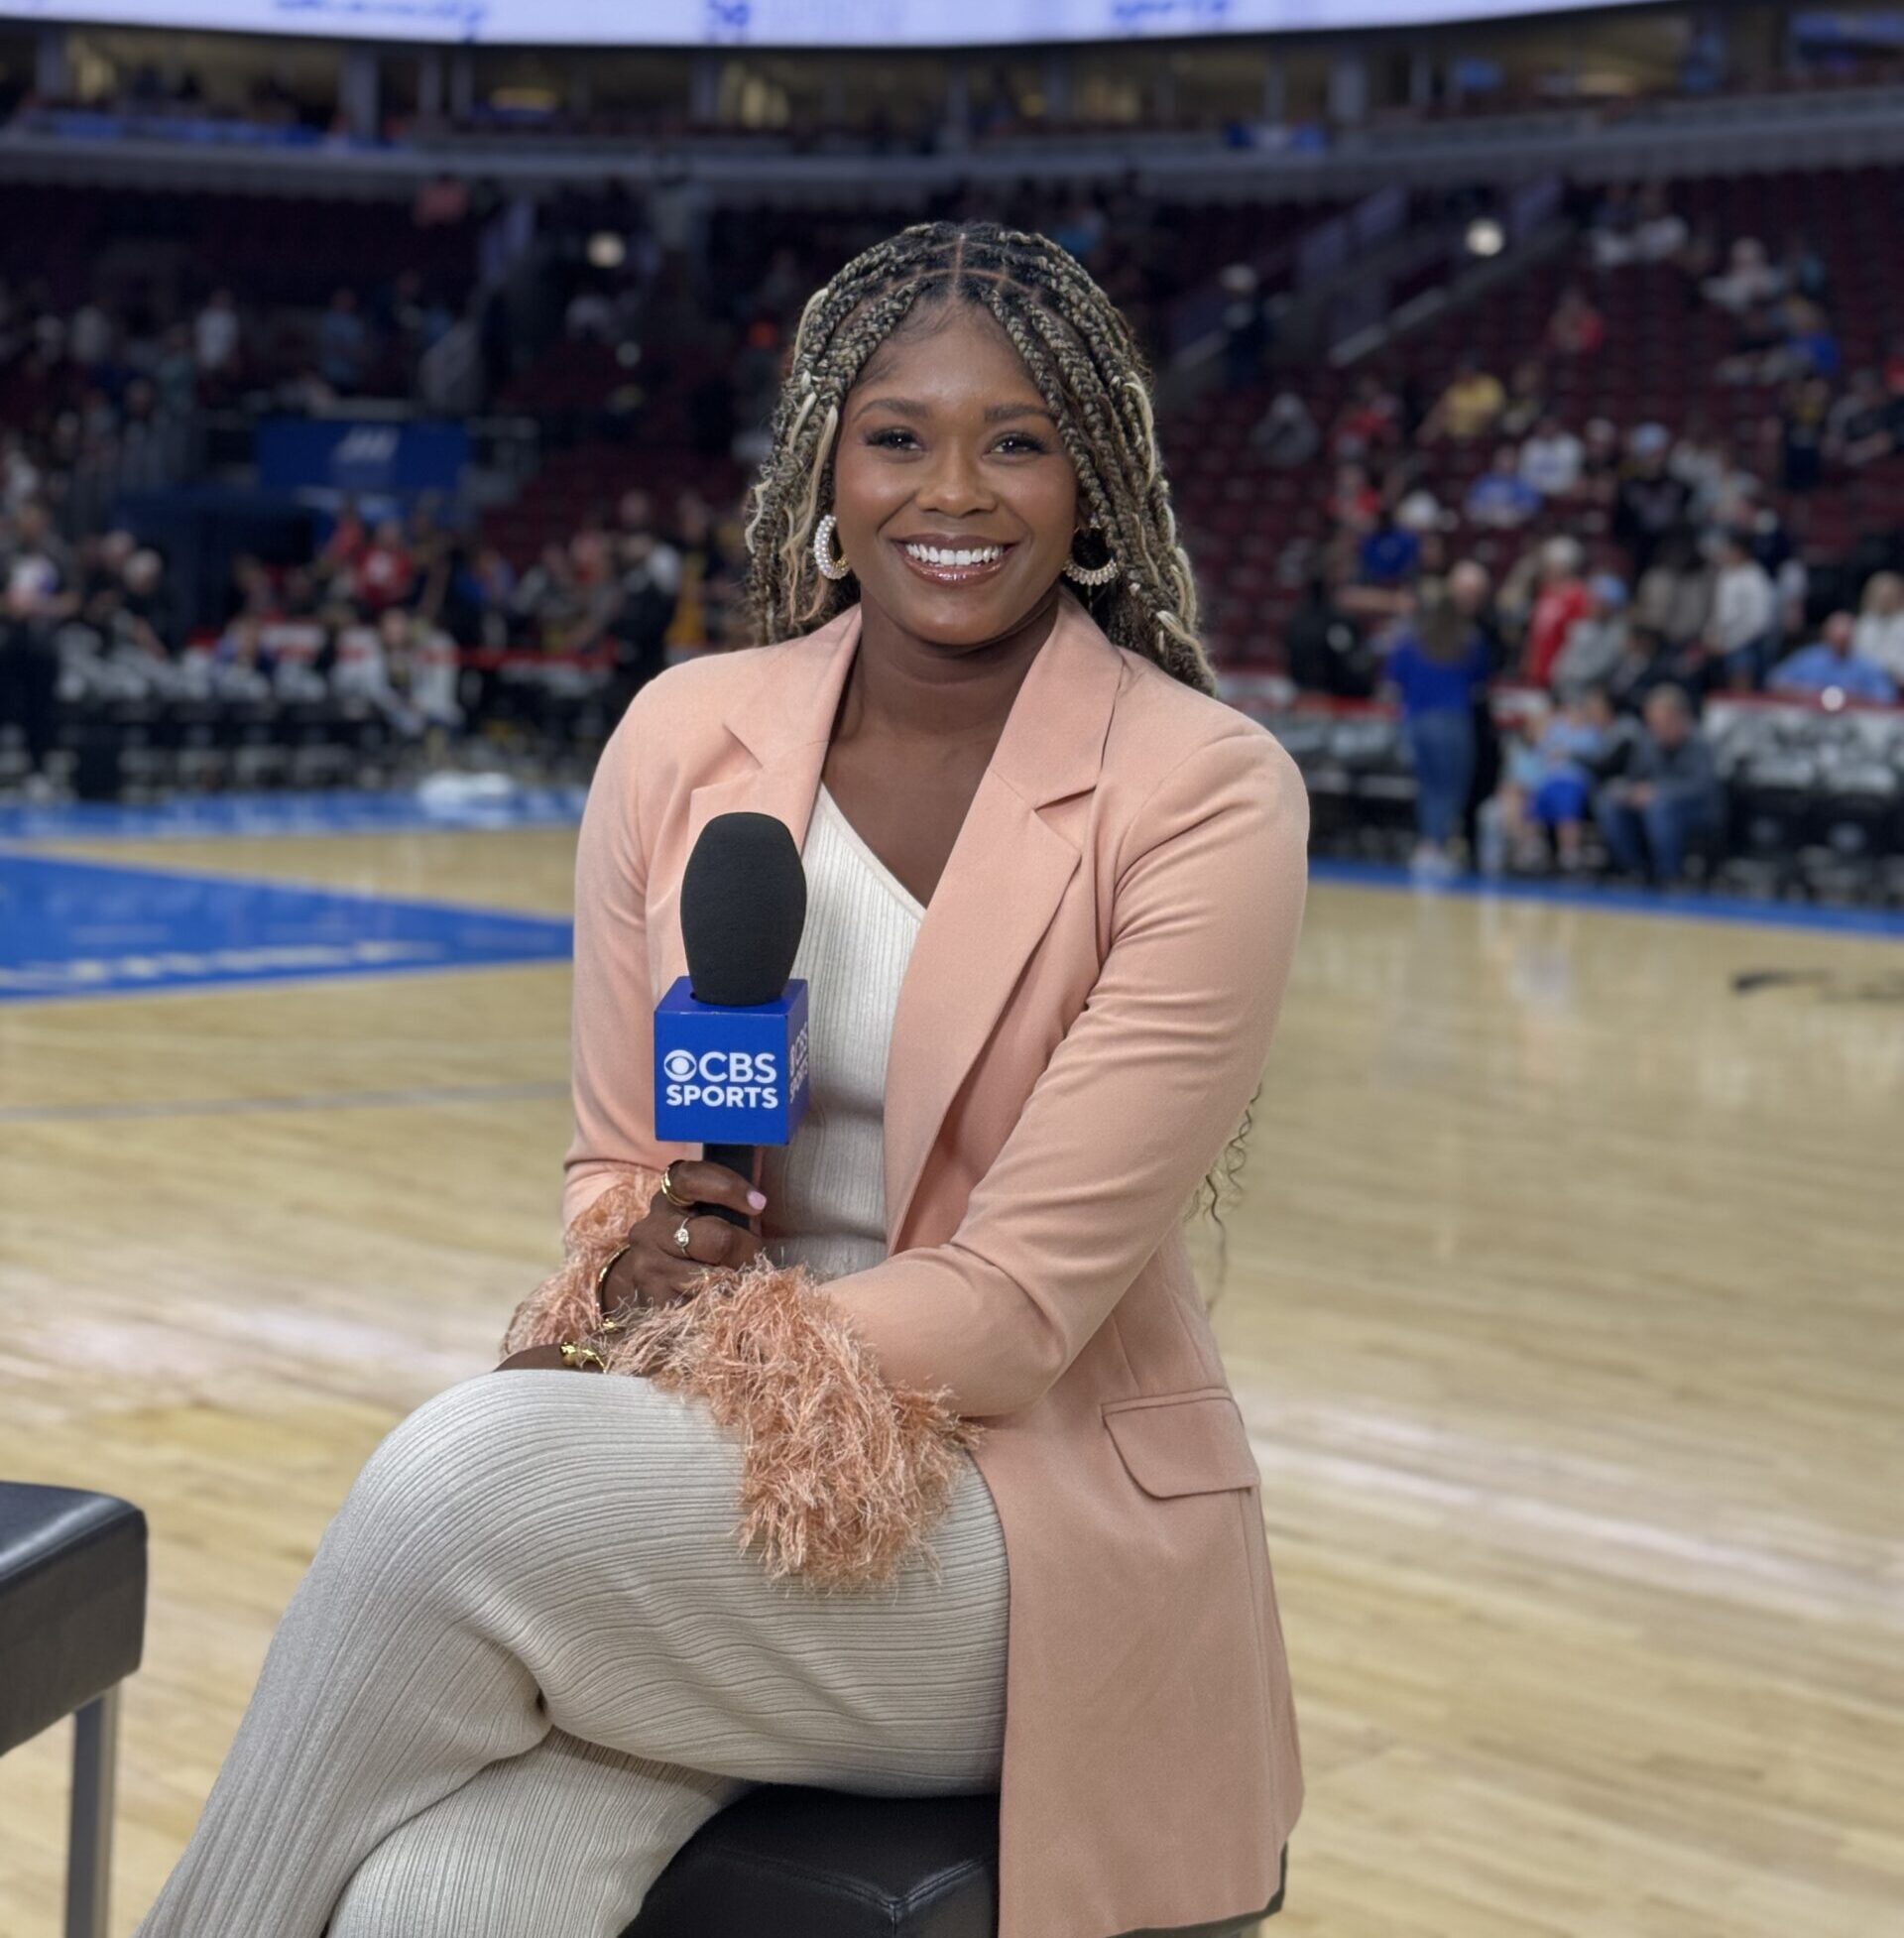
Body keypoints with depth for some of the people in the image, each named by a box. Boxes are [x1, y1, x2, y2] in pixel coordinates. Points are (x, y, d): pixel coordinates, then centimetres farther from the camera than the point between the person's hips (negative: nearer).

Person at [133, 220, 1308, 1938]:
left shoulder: (1209, 795, -9)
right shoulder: (685, 735, 3)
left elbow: (1019, 1302, -13)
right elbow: (616, 1170, 10)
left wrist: (658, 1360, -18)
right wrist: (632, 1258, -14)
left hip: (1032, 1520, -2)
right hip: (698, 1485, 3)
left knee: (465, 1484, -30)